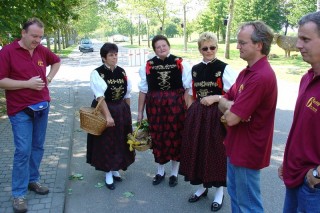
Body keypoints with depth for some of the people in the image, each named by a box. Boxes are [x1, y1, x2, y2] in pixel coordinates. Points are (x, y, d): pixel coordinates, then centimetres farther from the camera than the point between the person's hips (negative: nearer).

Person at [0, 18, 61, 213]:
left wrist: (49, 77, 10)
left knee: (38, 147, 13)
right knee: (23, 151, -6)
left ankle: (33, 180, 30)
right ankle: (19, 194, 6)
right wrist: (27, 83, -19)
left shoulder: (42, 50, 5)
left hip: (42, 107, 6)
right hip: (21, 111, -5)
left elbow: (56, 61, 25)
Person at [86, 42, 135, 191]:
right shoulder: (97, 73, -12)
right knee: (106, 143, 5)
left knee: (120, 142, 13)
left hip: (121, 111, 5)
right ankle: (108, 174, 19)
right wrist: (108, 115, -26)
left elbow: (127, 95, 9)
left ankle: (115, 169, 31)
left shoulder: (122, 72, 4)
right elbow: (100, 96, -20)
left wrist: (127, 113, 9)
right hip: (104, 111, -5)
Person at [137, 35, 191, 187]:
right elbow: (143, 90, 6)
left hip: (176, 105, -1)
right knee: (158, 137, 10)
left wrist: (189, 108, -6)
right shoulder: (147, 66, 2)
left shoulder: (180, 64, -1)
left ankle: (174, 173, 28)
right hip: (155, 106, 1)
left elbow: (188, 88, -1)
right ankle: (160, 171, 32)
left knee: (175, 137, 8)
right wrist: (140, 112, 6)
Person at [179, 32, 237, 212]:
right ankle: (203, 186, 33)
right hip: (197, 116, 6)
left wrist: (216, 98, -20)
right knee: (198, 150, 12)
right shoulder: (195, 69, 10)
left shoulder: (224, 68, -9)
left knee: (216, 152, 4)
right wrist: (191, 113, 10)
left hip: (216, 116, -5)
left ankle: (219, 191, 24)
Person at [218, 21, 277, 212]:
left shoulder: (261, 76, -26)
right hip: (236, 147, 10)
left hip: (247, 152, -10)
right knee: (235, 195, 24)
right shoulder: (247, 72, 8)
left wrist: (229, 108, -5)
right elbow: (224, 101, 8)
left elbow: (231, 118, -27)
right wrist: (232, 106, -14)